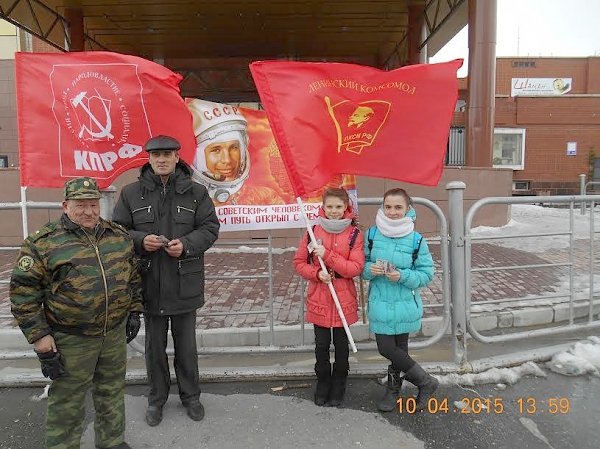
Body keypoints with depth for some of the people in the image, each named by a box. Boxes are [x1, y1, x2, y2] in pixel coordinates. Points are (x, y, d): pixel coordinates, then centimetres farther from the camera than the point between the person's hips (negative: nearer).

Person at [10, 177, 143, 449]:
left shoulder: (119, 236, 4)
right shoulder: (44, 242, -10)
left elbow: (133, 275, 14)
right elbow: (24, 289, -10)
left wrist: (134, 310, 11)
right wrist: (39, 335, -12)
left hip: (115, 333, 5)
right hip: (70, 339, -4)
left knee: (112, 392, 20)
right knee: (67, 402, 11)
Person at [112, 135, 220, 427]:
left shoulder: (195, 192, 0)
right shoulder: (131, 193, 1)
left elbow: (210, 227, 0)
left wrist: (186, 244, -18)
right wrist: (140, 240, -17)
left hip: (185, 284, 0)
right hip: (149, 284, 1)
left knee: (186, 345, 14)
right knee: (154, 346, 14)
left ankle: (190, 396, 34)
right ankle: (156, 398, 35)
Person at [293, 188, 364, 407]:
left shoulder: (354, 234, -7)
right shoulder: (313, 231, -1)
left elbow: (356, 268, -14)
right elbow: (299, 262, 4)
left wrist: (327, 255, -22)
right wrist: (317, 273, -15)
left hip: (344, 300, -1)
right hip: (319, 300, 1)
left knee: (341, 345, 13)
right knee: (321, 345, 13)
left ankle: (338, 386, 32)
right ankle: (323, 384, 33)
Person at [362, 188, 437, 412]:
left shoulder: (416, 239, -9)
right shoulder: (372, 234, -1)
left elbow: (427, 273, -4)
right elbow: (362, 264, 8)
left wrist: (403, 276, -19)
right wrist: (370, 269, -14)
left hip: (405, 304, -3)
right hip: (380, 303, 3)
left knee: (399, 349, 6)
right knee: (386, 349, 6)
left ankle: (393, 388, 33)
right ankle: (425, 381, 28)